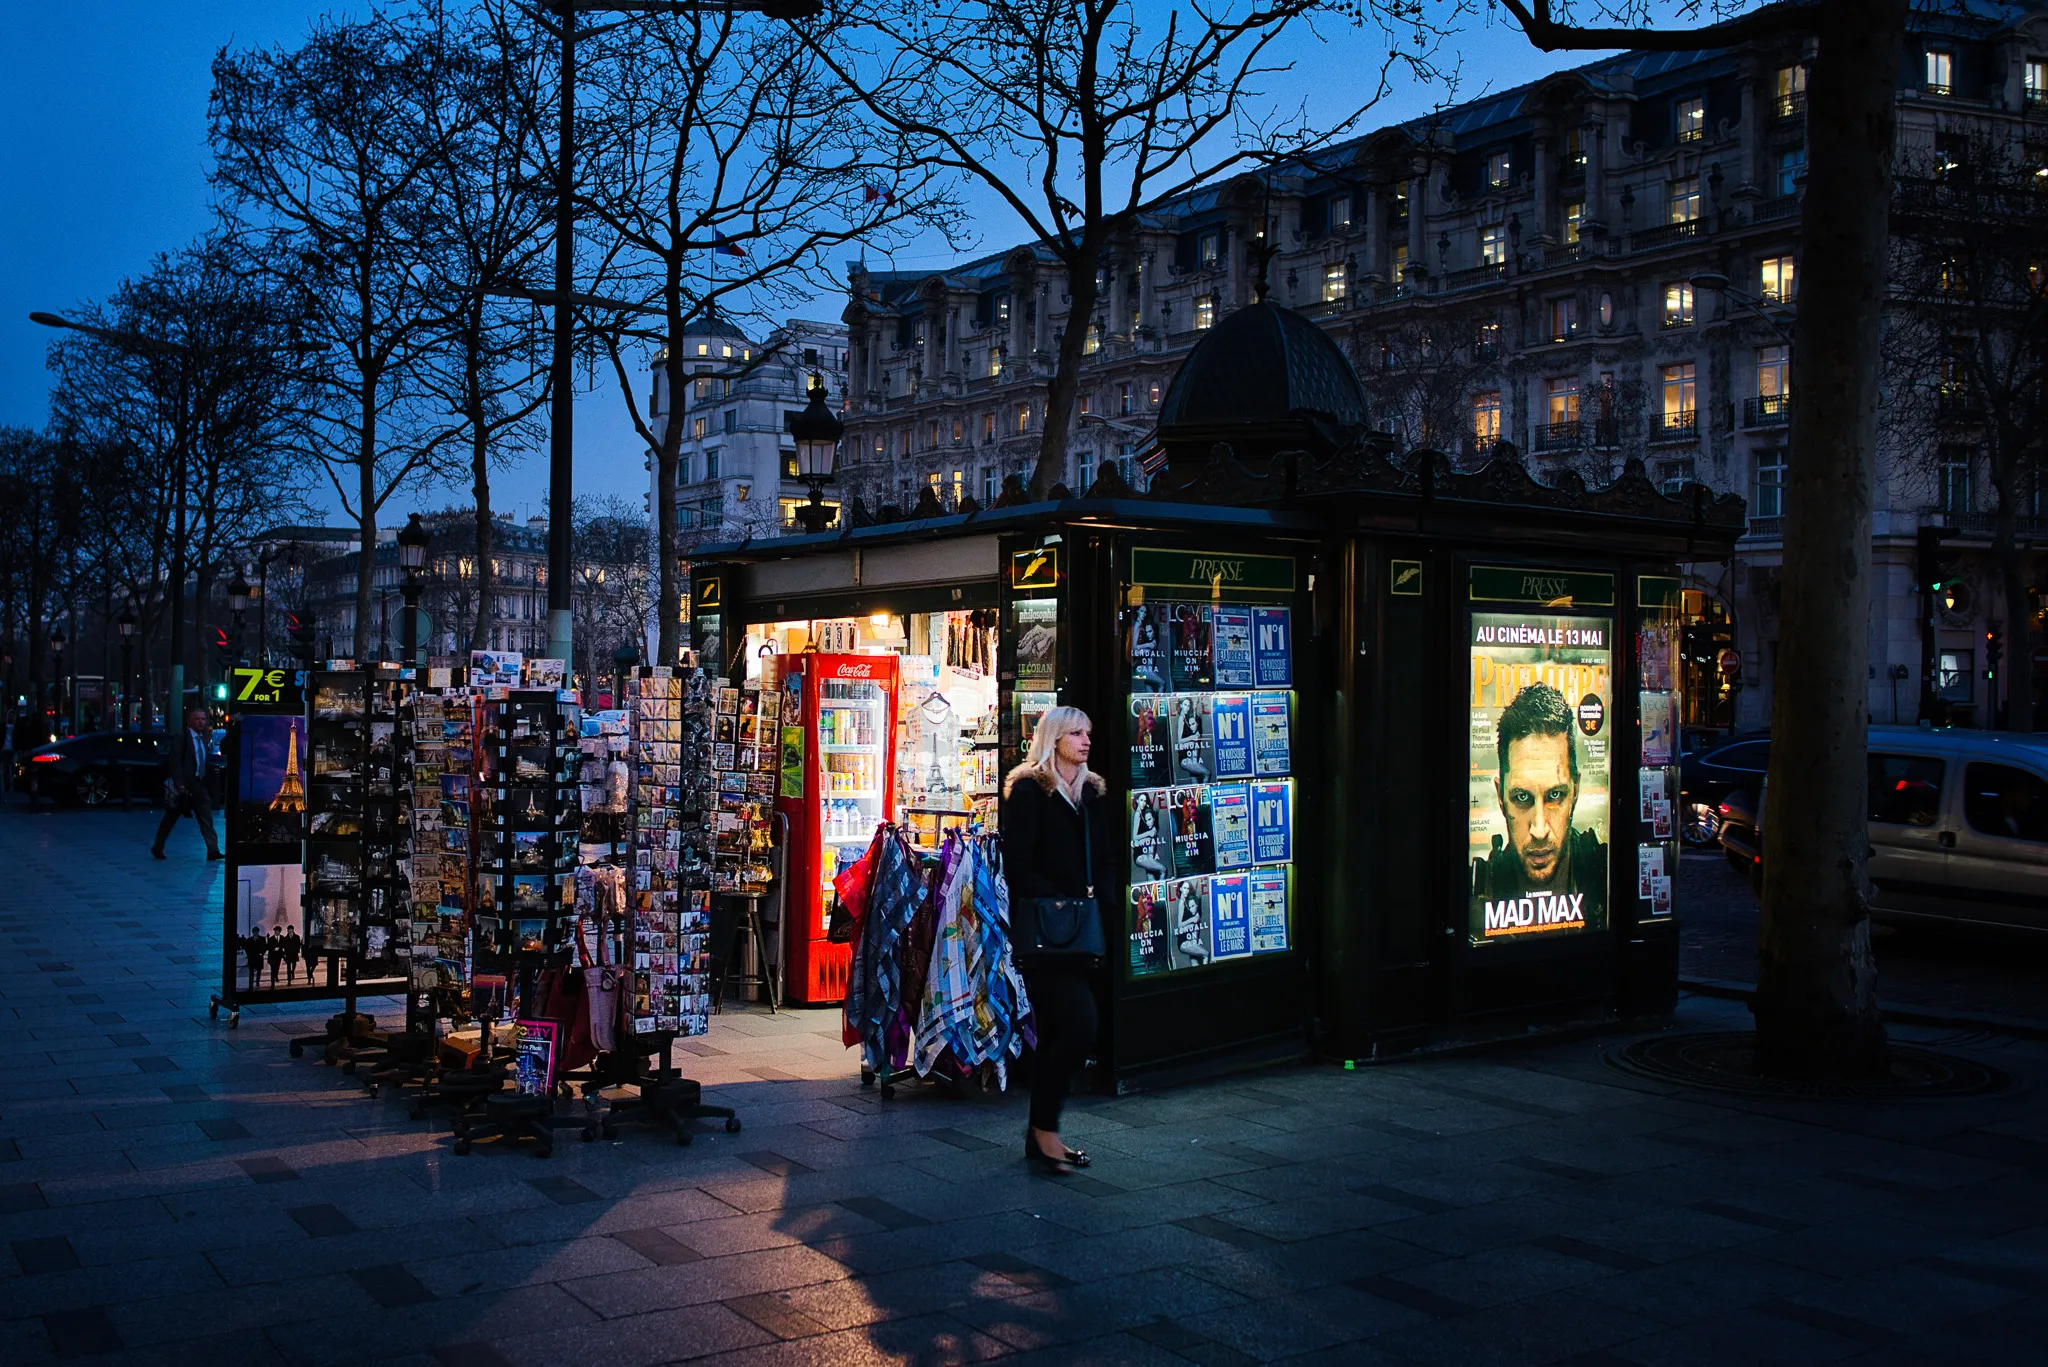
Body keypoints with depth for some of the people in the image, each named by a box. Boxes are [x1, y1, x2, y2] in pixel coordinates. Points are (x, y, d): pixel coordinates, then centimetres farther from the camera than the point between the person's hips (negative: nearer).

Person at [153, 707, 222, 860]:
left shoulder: (202, 738, 13)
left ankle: (213, 850, -8)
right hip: (184, 786, -6)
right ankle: (158, 848, 19)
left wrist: (205, 783, 10)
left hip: (199, 785, 6)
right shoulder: (181, 738, -9)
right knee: (170, 818, 6)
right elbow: (175, 763, -15)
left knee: (206, 819, -3)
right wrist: (179, 785, -22)